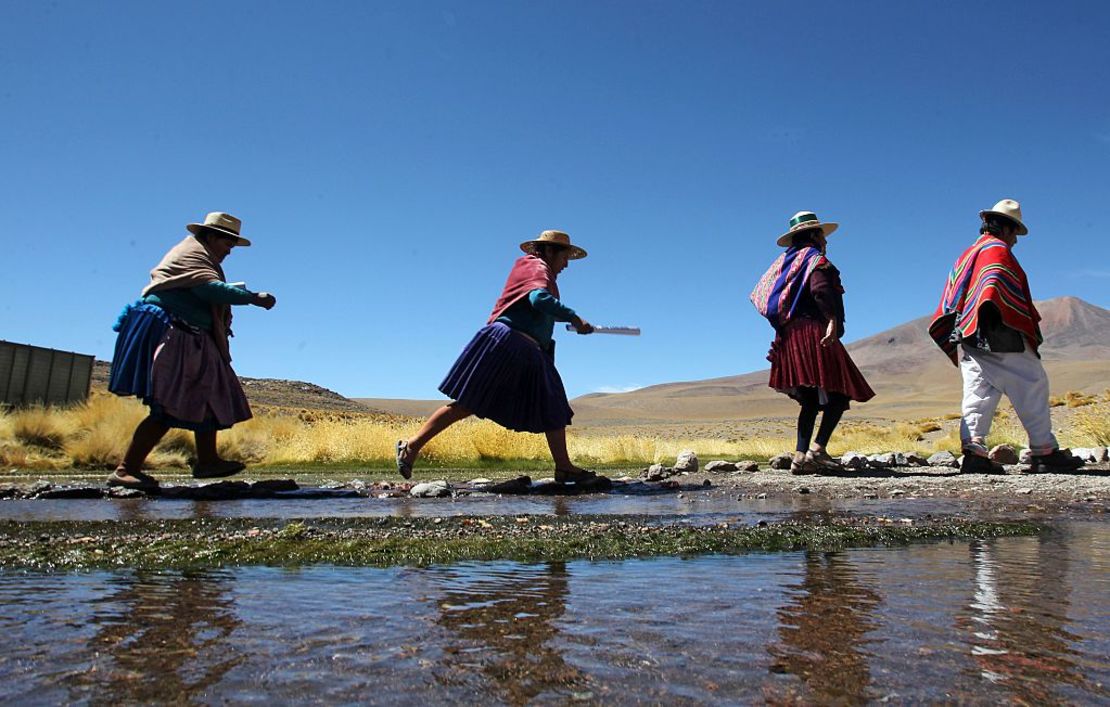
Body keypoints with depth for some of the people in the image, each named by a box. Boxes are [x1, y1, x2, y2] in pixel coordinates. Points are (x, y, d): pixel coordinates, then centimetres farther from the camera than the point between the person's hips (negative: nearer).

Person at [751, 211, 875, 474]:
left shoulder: (785, 262, 24)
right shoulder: (814, 257, 1)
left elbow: (761, 295, 18)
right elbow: (820, 289, -18)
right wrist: (832, 320, -27)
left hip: (789, 337, 8)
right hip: (813, 332, -8)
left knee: (811, 400, 9)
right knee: (840, 392, -7)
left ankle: (800, 456, 2)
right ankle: (818, 448, -18)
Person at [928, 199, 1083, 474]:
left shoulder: (966, 256, 25)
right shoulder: (997, 249, 0)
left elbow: (951, 300, 23)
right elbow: (995, 284, -17)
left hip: (966, 337, 8)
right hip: (999, 338, -8)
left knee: (979, 393, 1)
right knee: (1033, 387, 0)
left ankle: (973, 449, -11)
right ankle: (1045, 452, 3)